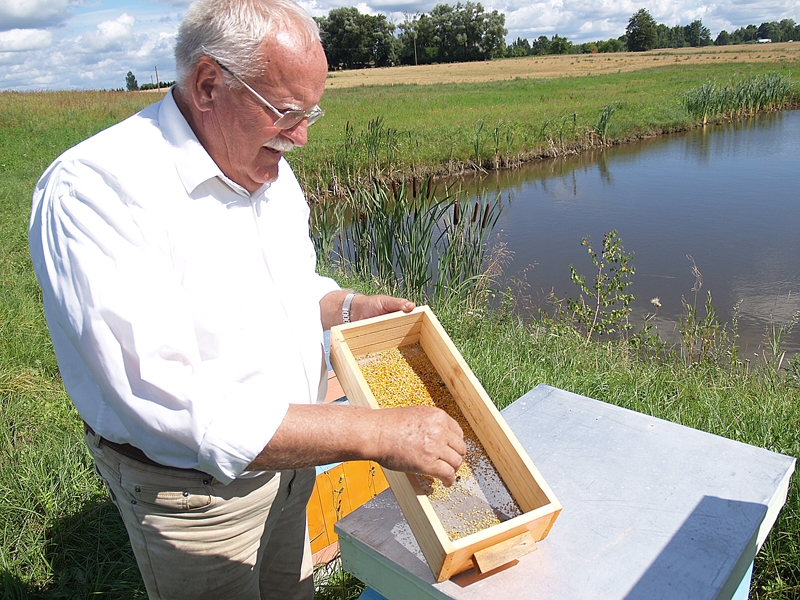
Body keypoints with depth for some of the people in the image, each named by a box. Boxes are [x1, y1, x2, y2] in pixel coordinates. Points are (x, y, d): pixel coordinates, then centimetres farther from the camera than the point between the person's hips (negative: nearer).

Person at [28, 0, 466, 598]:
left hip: (287, 453, 7)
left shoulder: (267, 167, 1)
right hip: (195, 491, -6)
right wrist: (376, 432, -36)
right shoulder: (94, 190, -27)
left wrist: (351, 306, -3)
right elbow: (172, 406, -35)